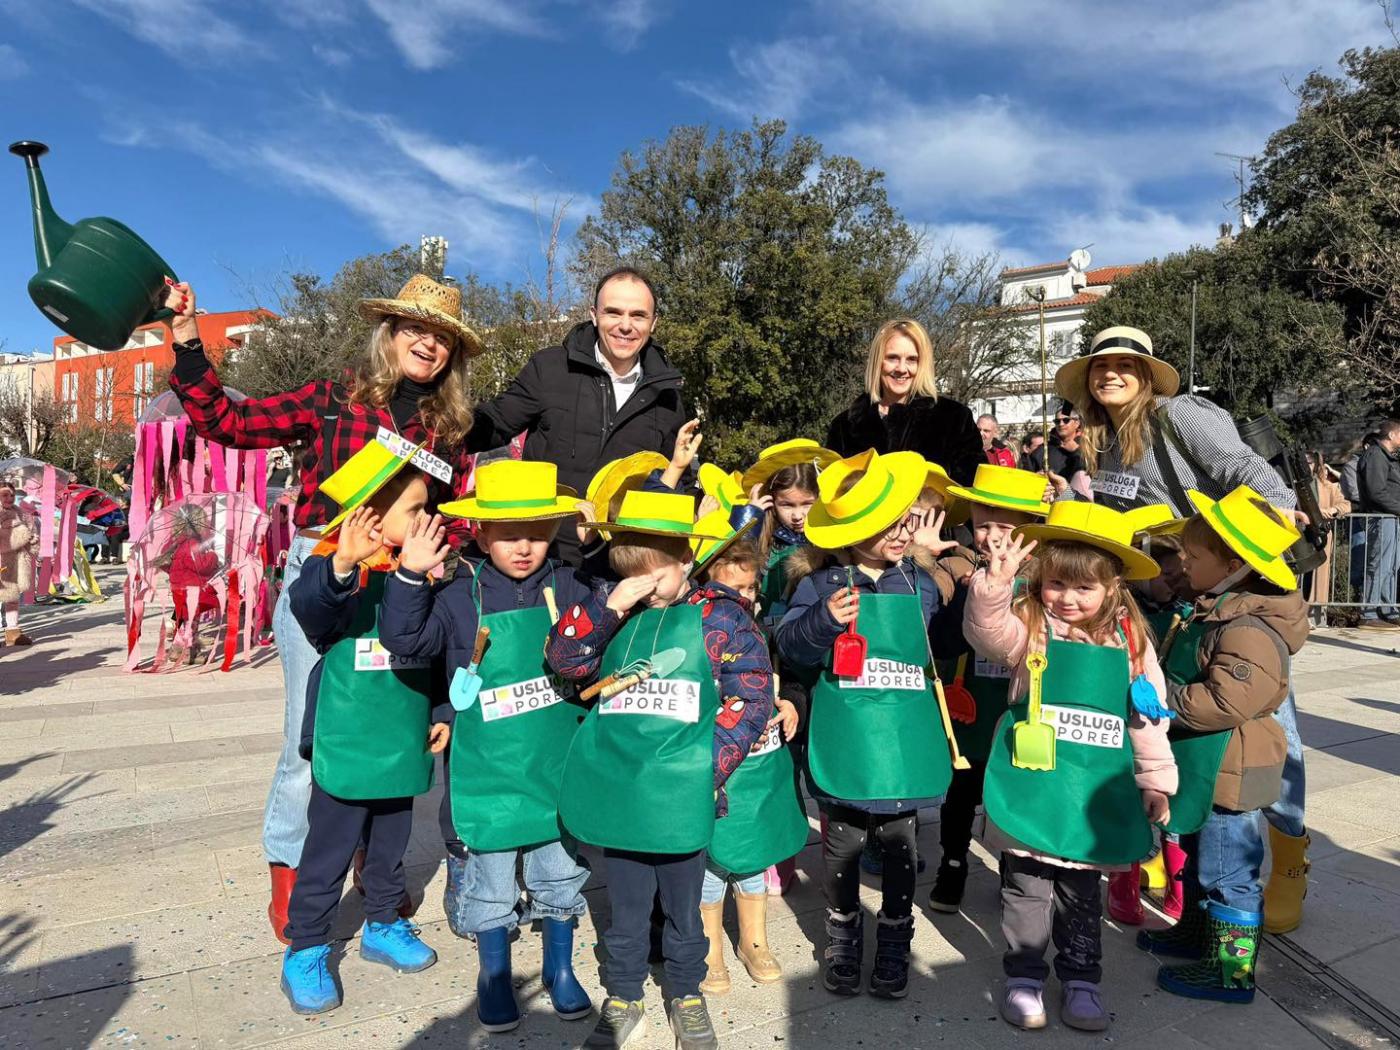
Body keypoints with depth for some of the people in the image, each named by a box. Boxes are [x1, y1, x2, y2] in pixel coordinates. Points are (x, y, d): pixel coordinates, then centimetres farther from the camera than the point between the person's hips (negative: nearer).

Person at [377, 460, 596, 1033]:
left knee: (561, 870, 17)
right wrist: (410, 576, -24)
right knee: (489, 878, 14)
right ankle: (494, 975, 36)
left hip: (556, 764, 2)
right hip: (487, 767, -2)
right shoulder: (459, 596, -9)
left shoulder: (569, 588, -3)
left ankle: (560, 968, 39)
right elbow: (404, 638, -12)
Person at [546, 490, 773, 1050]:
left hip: (680, 796, -2)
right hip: (617, 789, 2)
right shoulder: (615, 616, 4)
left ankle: (686, 996, 41)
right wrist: (610, 604, -17)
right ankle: (622, 998, 40)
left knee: (683, 909, 18)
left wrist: (705, 768, -12)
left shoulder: (719, 616, -5)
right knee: (626, 909, 18)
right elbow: (563, 658, -5)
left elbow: (751, 698, -7)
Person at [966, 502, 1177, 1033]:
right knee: (1026, 884, 9)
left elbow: (1147, 713, 7)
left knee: (1081, 889, 17)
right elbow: (987, 632, -27)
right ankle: (1024, 975, 26)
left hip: (1094, 789, 2)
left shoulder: (1130, 639, 2)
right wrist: (994, 588, -44)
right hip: (1033, 780, -2)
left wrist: (1155, 780, 9)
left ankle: (1081, 978, 34)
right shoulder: (1030, 626, -6)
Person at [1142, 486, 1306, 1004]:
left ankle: (1231, 971, 16)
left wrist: (1163, 698, -25)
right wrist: (1158, 688, 9)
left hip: (1226, 774, -11)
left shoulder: (1248, 631, -26)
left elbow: (1225, 703, -32)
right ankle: (1198, 932, 43)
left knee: (1227, 870, 2)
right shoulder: (1215, 612, 7)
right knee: (1199, 857, 25)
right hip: (1204, 766, 11)